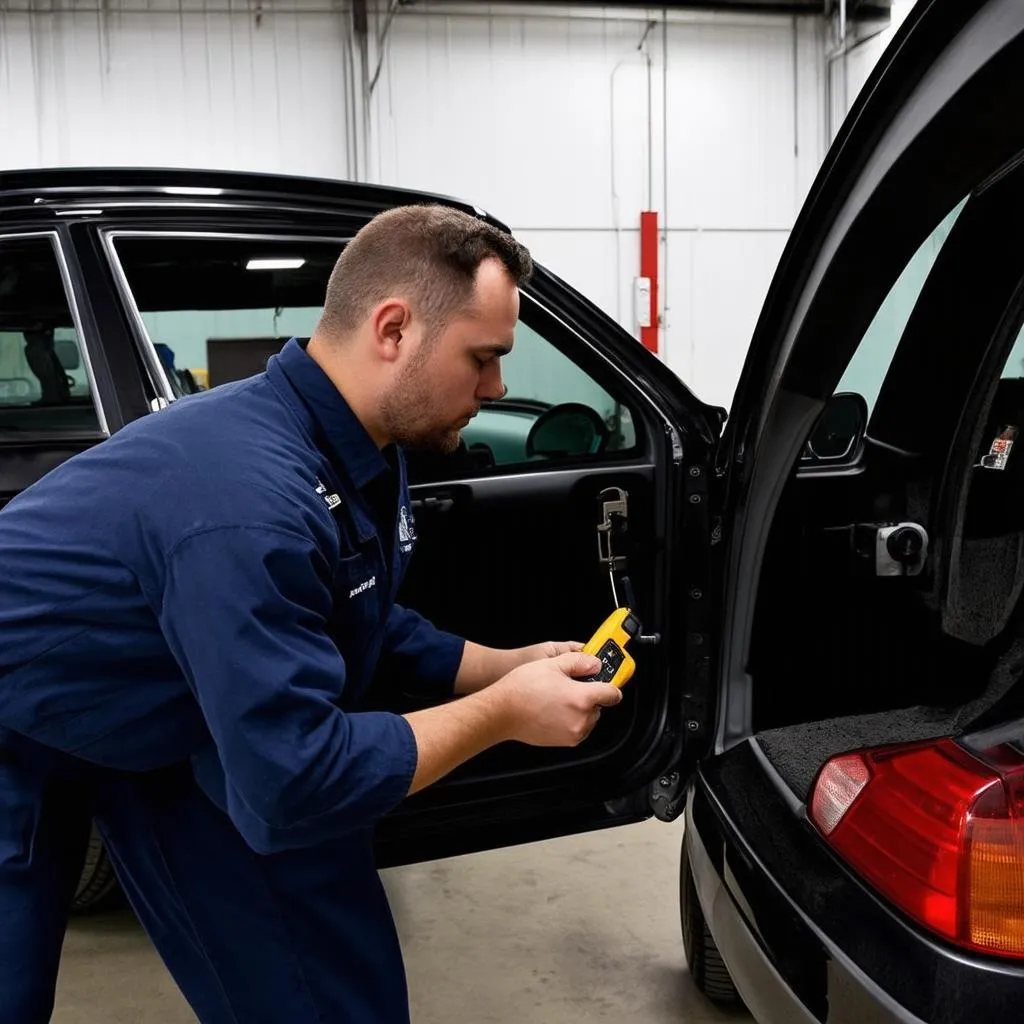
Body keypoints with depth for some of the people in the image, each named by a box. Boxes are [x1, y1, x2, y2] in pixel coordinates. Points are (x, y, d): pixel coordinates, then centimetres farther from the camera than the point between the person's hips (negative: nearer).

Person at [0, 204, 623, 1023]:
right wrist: (503, 713, -26)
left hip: (150, 716, 8)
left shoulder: (360, 450, -10)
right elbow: (291, 789, -35)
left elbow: (369, 626, 8)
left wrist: (508, 669, -2)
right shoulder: (254, 501, -39)